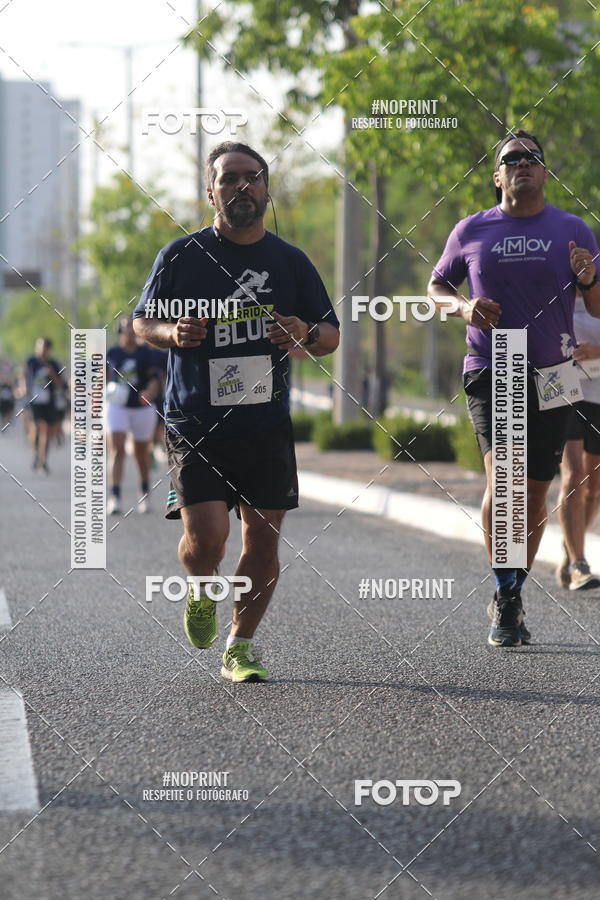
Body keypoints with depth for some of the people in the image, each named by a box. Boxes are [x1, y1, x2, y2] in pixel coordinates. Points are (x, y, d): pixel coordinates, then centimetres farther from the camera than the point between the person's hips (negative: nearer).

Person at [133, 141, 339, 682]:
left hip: (268, 425, 3)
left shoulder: (290, 261, 7)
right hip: (196, 426, -3)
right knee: (206, 539, -14)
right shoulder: (182, 256, 0)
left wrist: (306, 334, -10)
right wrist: (173, 334, -13)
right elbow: (141, 322, 9)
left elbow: (332, 336, 13)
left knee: (263, 540, 0)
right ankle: (201, 590, 21)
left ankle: (241, 647, 16)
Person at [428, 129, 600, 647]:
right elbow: (436, 285, 18)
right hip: (490, 372, -2)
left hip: (552, 375, 2)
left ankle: (512, 597, 23)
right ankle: (505, 597, -10)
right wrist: (463, 306, -4)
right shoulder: (471, 231, 6)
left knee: (535, 491, 7)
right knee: (501, 476, -20)